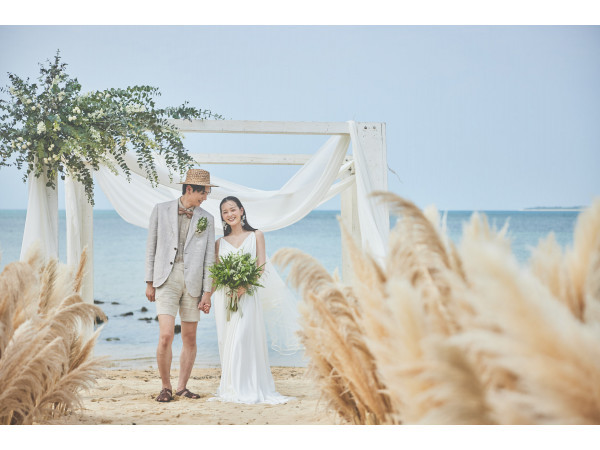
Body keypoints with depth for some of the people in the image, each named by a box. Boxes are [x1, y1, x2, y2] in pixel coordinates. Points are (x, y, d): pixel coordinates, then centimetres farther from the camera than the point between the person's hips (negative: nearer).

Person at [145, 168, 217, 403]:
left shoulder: (206, 219, 8)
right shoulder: (161, 210, 5)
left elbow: (209, 258, 6)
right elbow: (151, 247, 7)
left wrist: (207, 293, 0)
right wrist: (149, 282, 4)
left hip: (193, 282, 2)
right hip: (166, 280, -2)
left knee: (189, 339, 6)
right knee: (166, 336, -12)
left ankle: (182, 386, 18)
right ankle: (166, 386, 4)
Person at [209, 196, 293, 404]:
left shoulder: (256, 236, 8)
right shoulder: (220, 242, 15)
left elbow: (261, 266, -1)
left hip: (247, 294, -3)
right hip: (224, 296, 3)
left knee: (242, 338, -13)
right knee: (226, 340, 1)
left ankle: (246, 389, -8)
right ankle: (231, 388, 7)